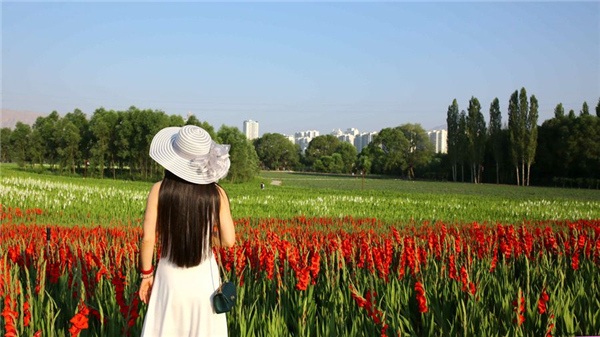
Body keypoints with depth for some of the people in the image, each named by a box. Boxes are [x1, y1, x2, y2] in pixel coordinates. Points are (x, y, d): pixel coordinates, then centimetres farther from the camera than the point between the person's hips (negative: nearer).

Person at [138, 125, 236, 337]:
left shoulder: (160, 190, -10)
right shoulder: (216, 193, -8)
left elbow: (148, 238, -10)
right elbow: (228, 240, -8)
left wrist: (146, 274, 4)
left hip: (170, 277, 0)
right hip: (204, 278, 1)